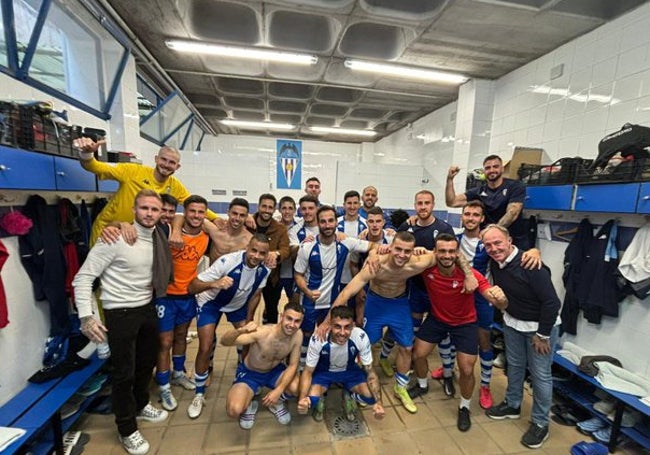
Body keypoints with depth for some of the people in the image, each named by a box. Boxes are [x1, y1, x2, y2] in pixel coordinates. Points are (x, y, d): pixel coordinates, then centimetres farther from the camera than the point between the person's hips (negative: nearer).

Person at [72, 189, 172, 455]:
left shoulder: (158, 239, -1)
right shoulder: (116, 237, -20)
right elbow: (83, 277, -16)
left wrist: (155, 301, 9)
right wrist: (86, 316, -21)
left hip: (147, 309, 6)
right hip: (120, 313, -6)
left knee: (147, 362, 22)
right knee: (124, 372, 9)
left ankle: (140, 406, 49)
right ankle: (127, 430, 33)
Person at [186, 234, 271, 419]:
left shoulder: (264, 270, -23)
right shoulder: (227, 262, -37)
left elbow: (255, 295, -5)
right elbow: (192, 287, -36)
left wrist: (248, 321, 1)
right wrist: (214, 284, -56)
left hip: (238, 304, 4)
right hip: (211, 303, -3)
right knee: (205, 348, -9)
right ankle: (199, 395, 16)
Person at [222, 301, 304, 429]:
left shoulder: (298, 335, -23)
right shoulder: (261, 333, -35)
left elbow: (293, 365, -13)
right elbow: (224, 341, -39)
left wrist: (279, 390, -27)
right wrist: (240, 330, -61)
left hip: (274, 371, 3)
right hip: (249, 373, -3)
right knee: (234, 411, -27)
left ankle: (276, 402, 11)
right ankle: (250, 404, 10)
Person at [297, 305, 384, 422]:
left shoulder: (361, 337, -32)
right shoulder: (317, 339, -33)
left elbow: (370, 371, -19)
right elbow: (308, 371, -21)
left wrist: (378, 402, -33)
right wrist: (302, 398, -39)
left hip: (349, 371, 1)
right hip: (323, 371, -1)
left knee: (371, 396, -20)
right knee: (311, 400, -26)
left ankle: (349, 397, 13)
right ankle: (320, 401, 11)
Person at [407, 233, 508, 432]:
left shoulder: (470, 274, -32)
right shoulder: (427, 267, -27)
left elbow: (500, 305, -32)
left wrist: (500, 298, -55)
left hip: (465, 323, -2)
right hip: (436, 319, 2)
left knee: (467, 370, -2)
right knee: (418, 354, 6)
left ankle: (464, 408, 30)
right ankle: (422, 385, 40)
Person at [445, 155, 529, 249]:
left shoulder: (515, 186, -3)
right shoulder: (479, 191, 3)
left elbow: (512, 214, -16)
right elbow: (452, 202, -3)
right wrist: (450, 179, -12)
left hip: (516, 242, -1)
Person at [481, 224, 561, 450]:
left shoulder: (531, 266, -30)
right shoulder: (495, 263, -9)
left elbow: (551, 302, -25)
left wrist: (542, 335, -17)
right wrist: (507, 311, 11)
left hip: (541, 324, -6)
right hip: (512, 322, 6)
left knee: (540, 374, 6)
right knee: (514, 365, 19)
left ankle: (540, 423, 26)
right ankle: (512, 405, 40)